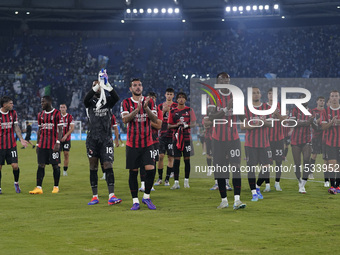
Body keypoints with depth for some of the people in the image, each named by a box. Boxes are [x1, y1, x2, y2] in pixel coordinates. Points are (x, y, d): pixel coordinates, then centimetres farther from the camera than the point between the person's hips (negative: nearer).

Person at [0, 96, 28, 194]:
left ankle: (16, 183, 20)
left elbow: (16, 127, 10)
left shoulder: (13, 113, 5)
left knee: (15, 166, -5)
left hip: (11, 145, 3)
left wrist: (21, 139, 1)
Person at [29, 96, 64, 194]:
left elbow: (60, 129, -7)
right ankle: (39, 187, -3)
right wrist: (37, 144, 13)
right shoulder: (40, 114, 12)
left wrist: (58, 142, -17)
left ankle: (56, 187, 11)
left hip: (53, 144, -5)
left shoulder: (57, 113, -5)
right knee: (40, 165, -1)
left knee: (55, 165, 1)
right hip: (42, 144, 5)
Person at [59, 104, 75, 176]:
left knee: (66, 154, -1)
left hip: (66, 138, -1)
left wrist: (66, 135, -16)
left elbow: (72, 128, -5)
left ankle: (65, 170, 7)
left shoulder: (70, 117, 0)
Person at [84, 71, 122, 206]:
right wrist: (97, 86, -31)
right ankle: (95, 197, 11)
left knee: (108, 166, -10)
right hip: (92, 138, 0)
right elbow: (86, 98, -20)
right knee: (93, 167, 4)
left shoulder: (107, 101, 8)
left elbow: (116, 97, -14)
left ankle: (111, 196, -16)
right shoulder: (90, 102, 4)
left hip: (106, 138, 0)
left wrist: (107, 85, -28)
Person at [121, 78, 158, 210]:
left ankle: (146, 197, 9)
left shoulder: (149, 102, 6)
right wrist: (137, 109, -26)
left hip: (147, 143, 1)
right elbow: (125, 119, -12)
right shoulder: (126, 103, 3)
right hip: (132, 143, -1)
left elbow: (155, 119, -4)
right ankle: (135, 201, 11)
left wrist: (146, 108, -20)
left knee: (150, 169, -10)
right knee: (133, 172, 2)